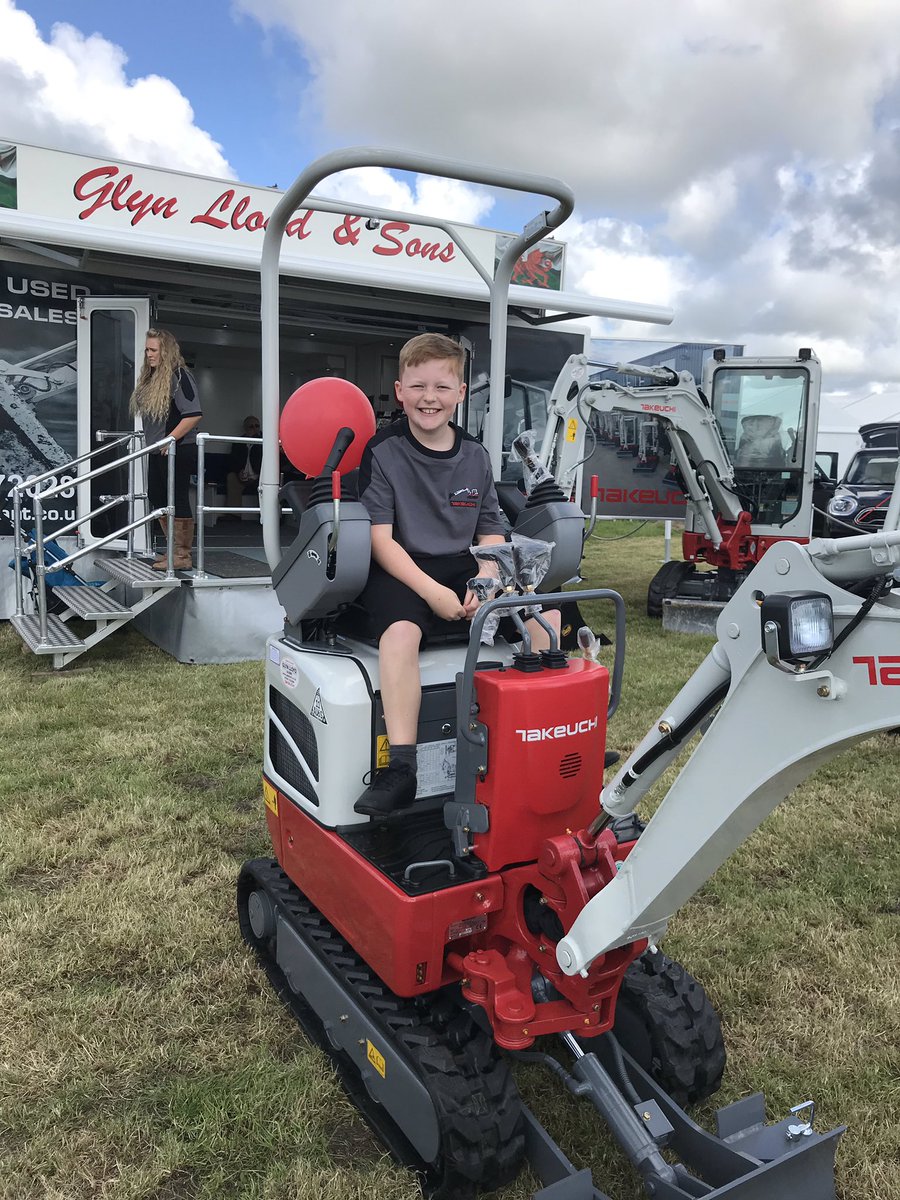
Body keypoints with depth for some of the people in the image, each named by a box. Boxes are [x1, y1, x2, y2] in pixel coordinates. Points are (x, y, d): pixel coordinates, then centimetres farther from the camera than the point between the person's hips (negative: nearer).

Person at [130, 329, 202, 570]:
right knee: (157, 497, 14)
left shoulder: (179, 376, -13)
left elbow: (194, 414, -21)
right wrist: (151, 438, 13)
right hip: (157, 451, 10)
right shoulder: (150, 377, 14)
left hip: (177, 451, -10)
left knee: (178, 501, -6)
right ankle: (174, 549, 25)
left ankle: (182, 557, 0)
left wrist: (170, 439, -20)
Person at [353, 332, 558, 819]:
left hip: (464, 569, 5)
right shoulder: (383, 451, -5)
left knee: (544, 613, -10)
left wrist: (484, 581, -8)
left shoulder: (475, 456, 9)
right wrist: (431, 591, -21)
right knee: (401, 631, -35)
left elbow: (490, 533, 12)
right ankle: (399, 769, -32)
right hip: (401, 572, -5)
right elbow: (380, 537, -11)